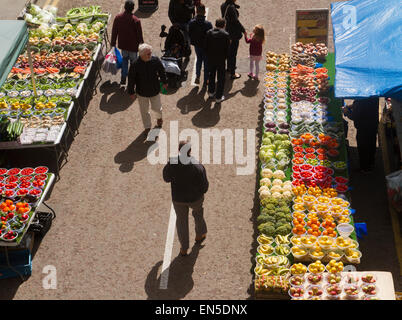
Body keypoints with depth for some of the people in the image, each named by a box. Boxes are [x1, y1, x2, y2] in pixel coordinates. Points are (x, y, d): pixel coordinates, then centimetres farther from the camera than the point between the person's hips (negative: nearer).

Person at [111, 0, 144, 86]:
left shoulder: (118, 17, -9)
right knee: (133, 62, 13)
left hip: (123, 45, 4)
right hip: (133, 46, -4)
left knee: (124, 59, 23)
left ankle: (123, 78, 19)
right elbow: (139, 35, -12)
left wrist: (113, 43, 13)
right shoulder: (136, 21, -21)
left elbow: (114, 31, 1)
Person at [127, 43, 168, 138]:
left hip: (155, 90, 1)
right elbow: (131, 80, -12)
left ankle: (159, 118, 53)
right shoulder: (135, 65, -24)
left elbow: (162, 72, 1)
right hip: (142, 93, -1)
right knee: (144, 111, 15)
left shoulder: (156, 60, -18)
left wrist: (164, 82, 13)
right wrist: (132, 92, -5)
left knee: (157, 108, 17)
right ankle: (147, 127, 37)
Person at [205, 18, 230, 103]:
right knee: (221, 78, 9)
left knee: (211, 75, 24)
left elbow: (206, 46, -1)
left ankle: (211, 92, 39)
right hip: (220, 60, -4)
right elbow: (227, 49, -11)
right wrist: (224, 57, 4)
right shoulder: (225, 35, -17)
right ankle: (218, 97, 14)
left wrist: (208, 56, 11)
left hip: (210, 59, 4)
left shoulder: (209, 33, -7)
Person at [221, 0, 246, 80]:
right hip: (234, 33, -8)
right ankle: (232, 74, 9)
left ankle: (229, 67, 44)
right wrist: (243, 30, -13)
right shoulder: (231, 7, -26)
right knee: (233, 53, 2)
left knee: (229, 51, 26)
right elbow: (236, 21, -24)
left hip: (227, 31, 8)